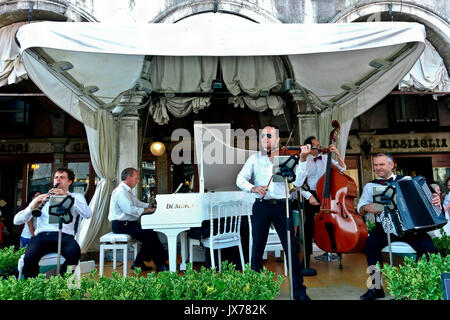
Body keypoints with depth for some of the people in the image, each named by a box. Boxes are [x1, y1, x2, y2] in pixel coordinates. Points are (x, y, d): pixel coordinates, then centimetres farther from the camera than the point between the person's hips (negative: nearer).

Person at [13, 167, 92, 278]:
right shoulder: (42, 198, 22)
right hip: (42, 235, 2)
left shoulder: (76, 197, 18)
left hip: (65, 235, -1)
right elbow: (17, 221, 12)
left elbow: (88, 215, -5)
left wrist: (68, 197, -13)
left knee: (74, 253, -34)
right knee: (29, 258, -32)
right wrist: (32, 207, -8)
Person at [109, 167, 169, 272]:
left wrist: (152, 206, 13)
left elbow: (138, 203, 25)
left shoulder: (127, 191, 18)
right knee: (150, 233, -20)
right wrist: (148, 210, -21)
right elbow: (130, 209, -27)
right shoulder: (121, 191, -17)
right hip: (121, 225, -11)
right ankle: (160, 265, -13)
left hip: (128, 223, 11)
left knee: (149, 235, 0)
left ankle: (138, 263, 5)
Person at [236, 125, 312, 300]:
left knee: (291, 249, 2)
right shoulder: (254, 159, 9)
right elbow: (240, 179, 0)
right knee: (257, 248, 7)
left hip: (281, 206, 0)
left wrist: (302, 159, -15)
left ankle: (298, 290, 18)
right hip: (261, 206, 1)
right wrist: (253, 188, -19)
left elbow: (297, 182, -5)